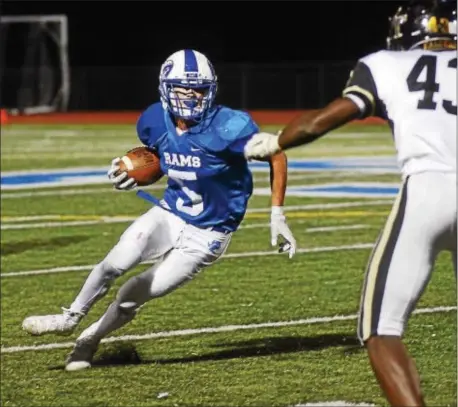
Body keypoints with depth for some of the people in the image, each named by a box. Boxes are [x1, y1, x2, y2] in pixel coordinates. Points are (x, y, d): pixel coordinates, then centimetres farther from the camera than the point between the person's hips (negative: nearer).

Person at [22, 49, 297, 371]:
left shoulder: (228, 127, -24)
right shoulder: (156, 122, -7)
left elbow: (277, 157, -13)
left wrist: (277, 215, -13)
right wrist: (134, 174, -5)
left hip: (206, 236, -3)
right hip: (169, 215, 3)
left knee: (137, 292, -5)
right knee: (118, 262, -21)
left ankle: (90, 339, 20)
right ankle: (71, 318, 2)